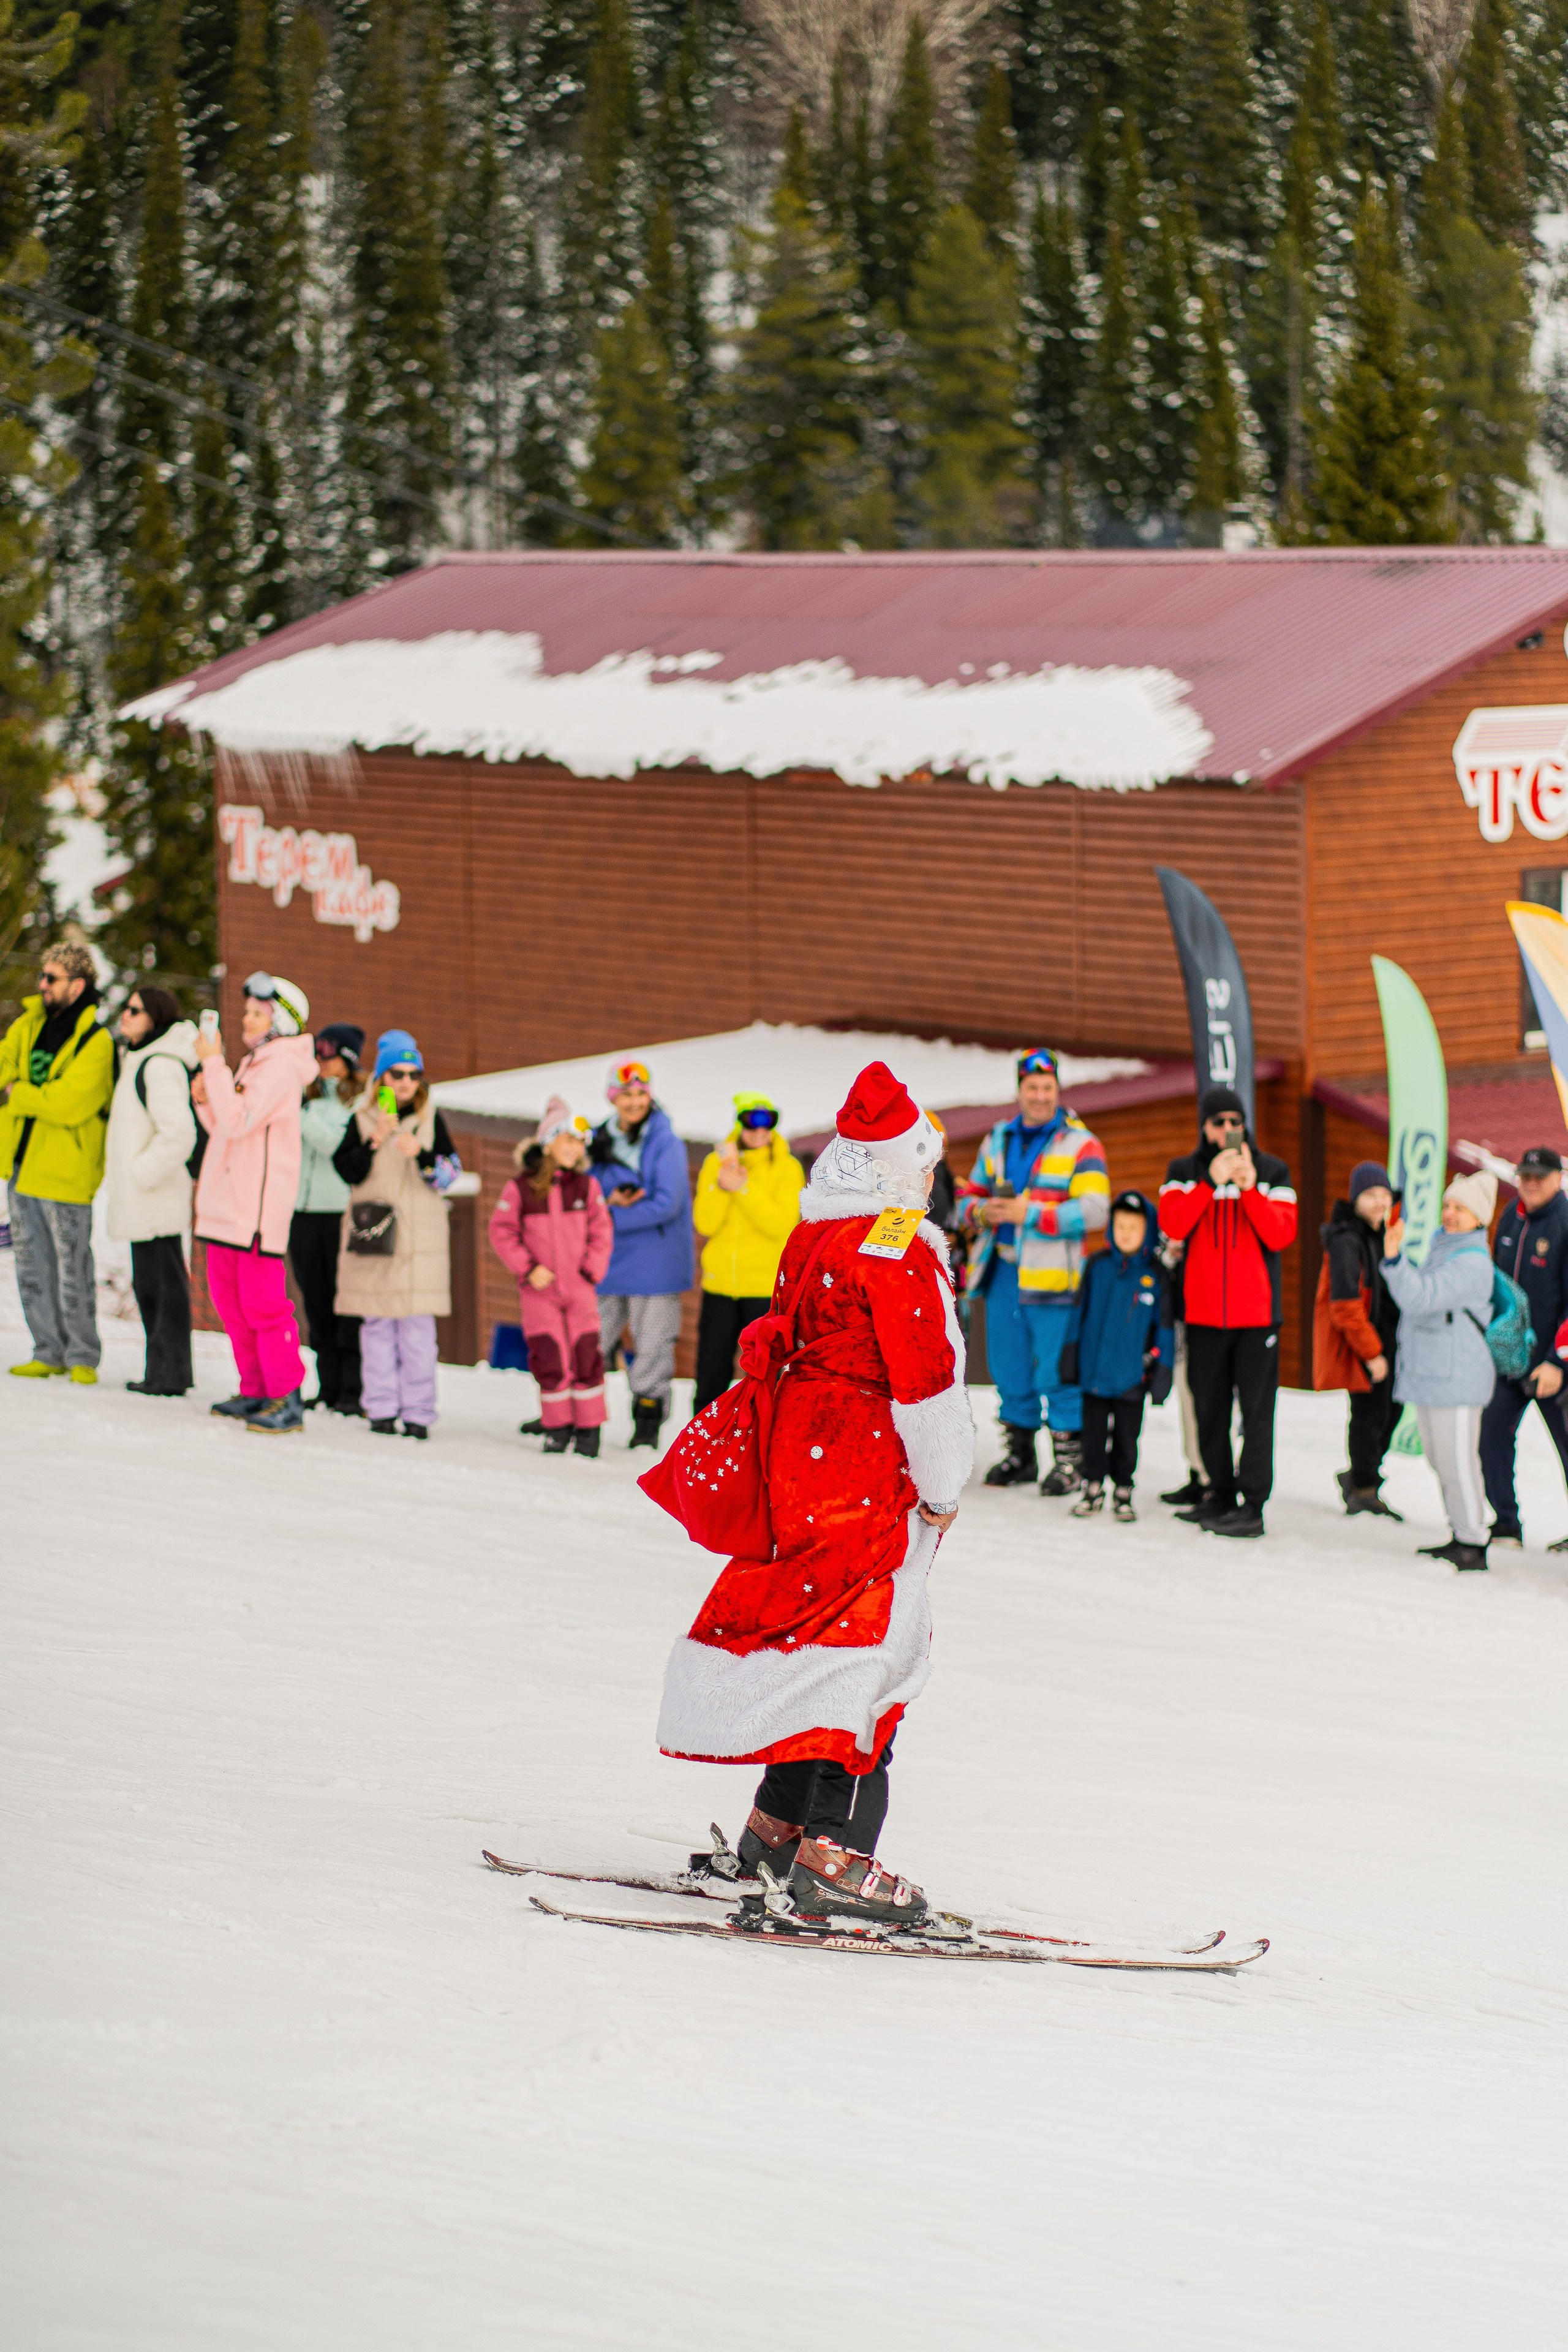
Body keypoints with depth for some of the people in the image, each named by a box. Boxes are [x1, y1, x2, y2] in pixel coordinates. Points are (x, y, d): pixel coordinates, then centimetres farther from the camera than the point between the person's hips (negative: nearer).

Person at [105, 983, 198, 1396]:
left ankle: (168, 1374, -2)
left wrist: (142, 1174, -19)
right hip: (142, 1198, 10)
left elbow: (179, 1134, -25)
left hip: (154, 1197, -10)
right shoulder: (139, 1060, 16)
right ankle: (165, 1372, 20)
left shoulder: (159, 1066, -17)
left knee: (161, 1283, -5)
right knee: (150, 1284, 14)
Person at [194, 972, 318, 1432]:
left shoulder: (281, 1067, -12)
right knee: (230, 1299, 13)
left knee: (262, 1303, -10)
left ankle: (287, 1399, -7)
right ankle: (255, 1391, 21)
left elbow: (239, 1121, -23)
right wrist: (205, 1099, 5)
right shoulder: (254, 1063, 18)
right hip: (227, 1202, 10)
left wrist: (214, 1063, -20)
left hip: (259, 1205, -10)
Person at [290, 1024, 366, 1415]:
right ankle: (328, 1387, 15)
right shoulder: (309, 1096, 15)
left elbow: (344, 1145, -16)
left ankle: (354, 1391, -2)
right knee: (317, 1305, 9)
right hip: (303, 1211, 6)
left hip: (344, 1213, -6)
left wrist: (301, 1115, -20)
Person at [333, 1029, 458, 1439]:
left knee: (417, 1322, -5)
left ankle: (417, 1411, -2)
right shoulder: (362, 1119, 5)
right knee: (377, 1321, 0)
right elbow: (347, 1170, -3)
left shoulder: (431, 1119, 7)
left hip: (422, 1233, 0)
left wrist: (422, 1155, -16)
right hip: (372, 1230, 0)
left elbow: (450, 1171, 1)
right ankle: (381, 1408, 6)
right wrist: (374, 1142, -15)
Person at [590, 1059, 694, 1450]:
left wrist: (612, 1217, -13)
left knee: (651, 1344, 0)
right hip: (608, 1260, 4)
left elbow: (667, 1204, -15)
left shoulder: (666, 1143, -8)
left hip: (654, 1262, -4)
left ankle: (648, 1421, 10)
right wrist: (610, 1202, -12)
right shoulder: (600, 1140, 8)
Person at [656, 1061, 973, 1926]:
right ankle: (834, 1852, -13)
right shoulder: (900, 1251, -15)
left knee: (815, 1639, 17)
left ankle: (778, 1823, 23)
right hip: (870, 1478, -9)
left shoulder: (810, 1239, 11)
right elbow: (925, 1380, -16)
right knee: (869, 1647, -8)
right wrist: (942, 1489, -7)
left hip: (802, 1458, 9)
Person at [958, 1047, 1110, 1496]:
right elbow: (970, 1194, 21)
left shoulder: (1079, 1144, -4)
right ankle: (1019, 1453, 24)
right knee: (1009, 1370, 11)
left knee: (1057, 1373, -5)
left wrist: (1029, 1213, -19)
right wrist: (982, 1211, -4)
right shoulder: (998, 1140, 14)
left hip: (1051, 1277, -5)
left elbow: (1094, 1209, -14)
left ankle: (1068, 1458, 4)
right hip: (1003, 1270, 5)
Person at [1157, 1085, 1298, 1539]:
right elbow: (1173, 1224, -11)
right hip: (1203, 1311, 2)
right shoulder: (1184, 1174, 7)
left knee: (1256, 1407, -7)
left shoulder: (1271, 1172, 4)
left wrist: (1249, 1189, -19)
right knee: (1210, 1409, 9)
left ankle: (1252, 1506, -8)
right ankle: (1221, 1496, 20)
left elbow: (1282, 1234, -8)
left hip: (1256, 1310, -2)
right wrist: (1212, 1182, -20)